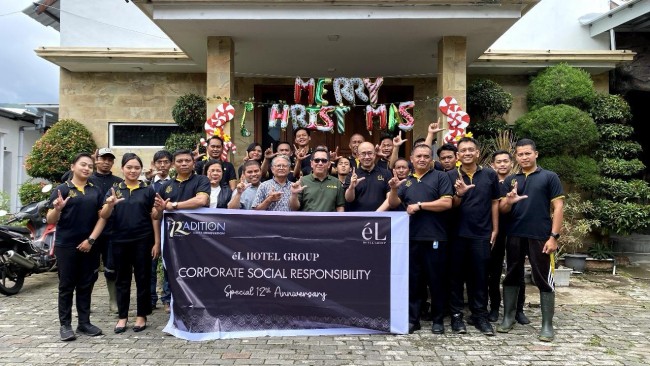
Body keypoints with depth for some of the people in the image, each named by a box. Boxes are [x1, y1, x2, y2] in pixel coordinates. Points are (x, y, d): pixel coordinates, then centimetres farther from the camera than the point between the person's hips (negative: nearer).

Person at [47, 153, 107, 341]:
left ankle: (84, 322, 20)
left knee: (86, 285, 10)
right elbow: (51, 220, -3)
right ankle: (65, 325, 13)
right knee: (66, 286, 4)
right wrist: (57, 209, -25)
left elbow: (102, 217, 4)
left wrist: (91, 239, -7)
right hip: (66, 245, -3)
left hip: (89, 245, 3)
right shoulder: (62, 189, -1)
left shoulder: (96, 191, 9)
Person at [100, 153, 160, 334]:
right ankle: (122, 316, 20)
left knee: (143, 278, 4)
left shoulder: (148, 190, 2)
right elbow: (104, 216, -2)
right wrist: (110, 204, -24)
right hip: (119, 241, 2)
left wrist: (157, 242, -4)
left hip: (143, 241, -2)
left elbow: (154, 217, 2)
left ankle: (141, 316, 16)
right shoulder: (114, 190, 7)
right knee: (122, 279, 10)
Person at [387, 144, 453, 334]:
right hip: (411, 237, 4)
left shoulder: (440, 177, 2)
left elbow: (447, 203, -9)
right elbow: (393, 204, 9)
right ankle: (412, 318, 18)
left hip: (435, 237, -4)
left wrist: (420, 205, -10)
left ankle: (437, 319, 18)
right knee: (413, 280, 9)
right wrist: (393, 189, -10)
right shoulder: (406, 181, 16)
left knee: (436, 280, 5)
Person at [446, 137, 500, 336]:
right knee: (456, 275, 6)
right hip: (457, 234, 0)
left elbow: (494, 203, 9)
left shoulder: (490, 175, 4)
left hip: (482, 234, 1)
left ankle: (480, 315, 18)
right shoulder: (450, 176, 1)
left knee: (480, 276, 7)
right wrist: (459, 194, -20)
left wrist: (495, 230, 5)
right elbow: (449, 206, 1)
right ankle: (456, 314, 16)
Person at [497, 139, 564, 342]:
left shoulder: (549, 177, 2)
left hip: (541, 236, -3)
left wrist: (554, 236, -11)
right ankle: (508, 317, 22)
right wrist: (508, 201, -16)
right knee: (511, 277, 10)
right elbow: (502, 209, 8)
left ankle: (547, 324, 13)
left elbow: (558, 207, -3)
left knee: (544, 280, 3)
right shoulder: (510, 180, 11)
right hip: (514, 236, 4)